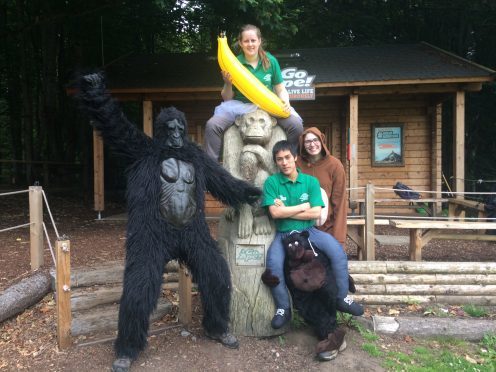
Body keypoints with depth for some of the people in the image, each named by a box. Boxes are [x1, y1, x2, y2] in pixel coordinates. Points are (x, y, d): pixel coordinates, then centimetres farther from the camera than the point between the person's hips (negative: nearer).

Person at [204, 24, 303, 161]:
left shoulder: (270, 61, 3)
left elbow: (281, 90, 8)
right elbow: (227, 99, 5)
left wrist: (285, 102, -13)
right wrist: (228, 84, -15)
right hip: (240, 106, 0)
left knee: (296, 124, -23)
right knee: (212, 125, -24)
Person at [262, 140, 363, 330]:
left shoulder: (311, 181, 0)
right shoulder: (271, 182, -5)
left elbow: (316, 213, -9)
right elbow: (275, 213, -16)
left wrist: (286, 212, -11)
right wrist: (303, 206, -9)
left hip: (309, 230, 2)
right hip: (283, 234, -1)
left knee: (338, 252, -19)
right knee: (273, 264, -28)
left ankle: (342, 298, 4)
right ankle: (283, 308, -4)